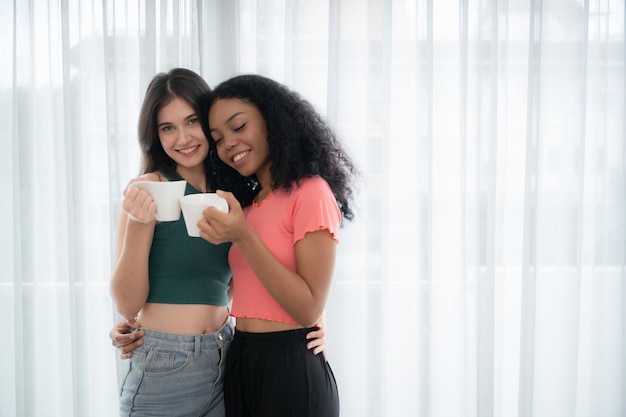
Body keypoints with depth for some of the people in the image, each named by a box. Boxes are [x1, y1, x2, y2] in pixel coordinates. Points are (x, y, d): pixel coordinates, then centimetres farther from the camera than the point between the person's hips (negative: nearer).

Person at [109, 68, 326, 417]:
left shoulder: (234, 192, 5)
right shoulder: (151, 189, -9)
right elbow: (127, 304, -11)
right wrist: (137, 224, -25)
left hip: (225, 363, 5)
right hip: (164, 370, -5)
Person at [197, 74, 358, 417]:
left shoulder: (310, 192, -12)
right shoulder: (247, 202, 12)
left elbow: (309, 309, -17)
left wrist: (242, 237, -22)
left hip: (290, 367, -7)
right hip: (239, 361, 7)